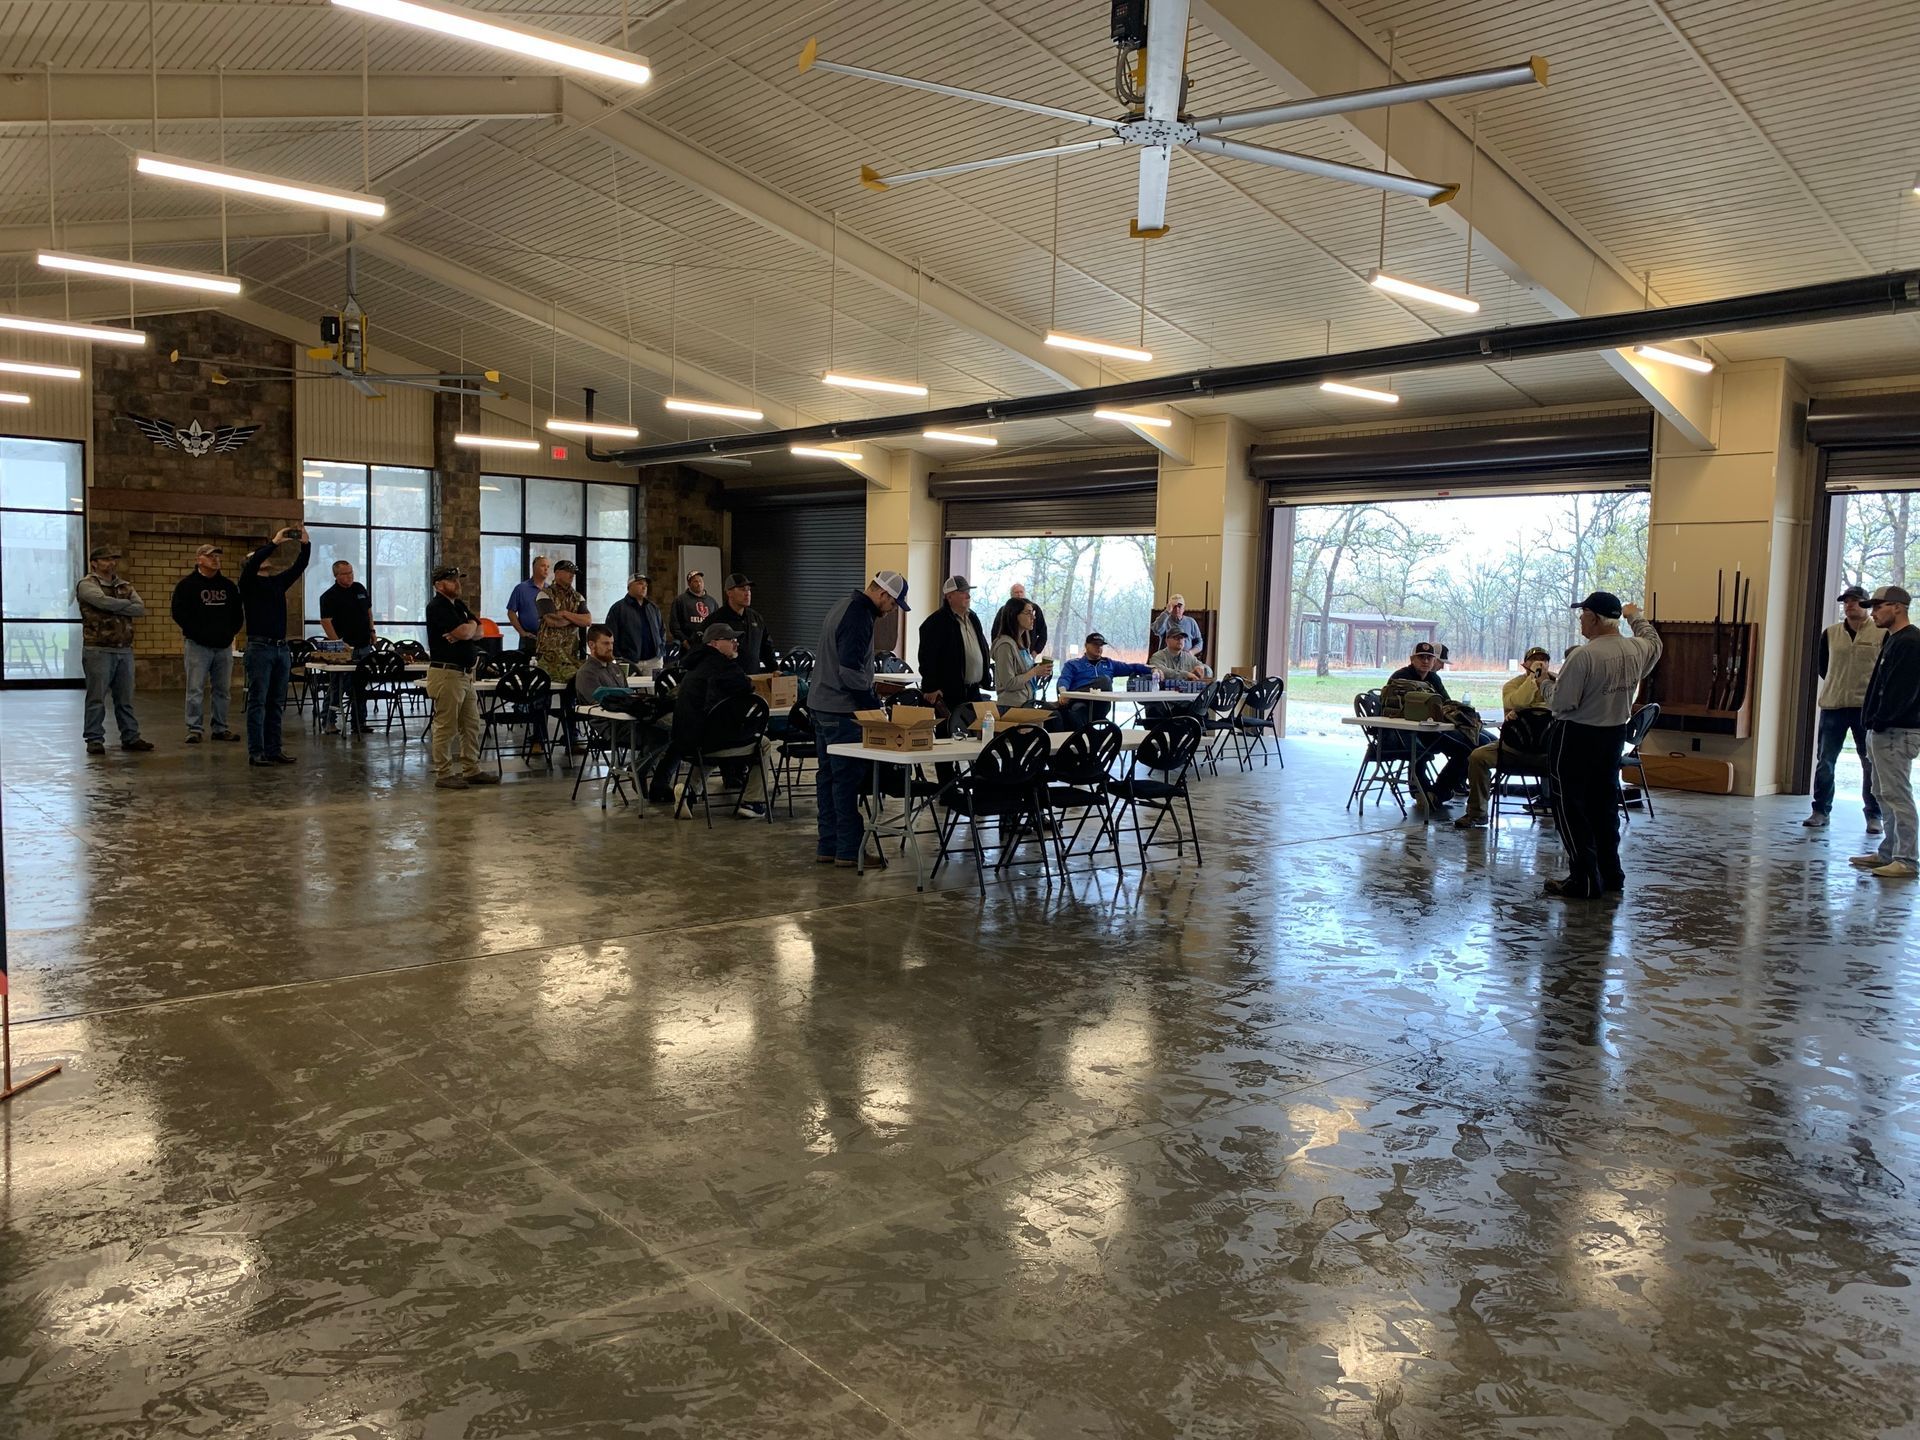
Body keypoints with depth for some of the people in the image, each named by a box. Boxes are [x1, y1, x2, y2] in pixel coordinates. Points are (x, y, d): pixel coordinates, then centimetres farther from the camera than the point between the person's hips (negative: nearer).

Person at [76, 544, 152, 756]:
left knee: (125, 699, 10)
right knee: (96, 698, -3)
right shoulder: (87, 584, -1)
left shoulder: (125, 586, 16)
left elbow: (141, 610, 3)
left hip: (125, 650, 6)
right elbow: (104, 601, -19)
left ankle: (130, 738, 15)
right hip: (98, 650, -5)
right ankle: (94, 740, 3)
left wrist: (115, 608, -9)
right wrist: (128, 604, -4)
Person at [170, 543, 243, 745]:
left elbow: (239, 613, 20)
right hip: (198, 645, -5)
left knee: (223, 690, 8)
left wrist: (230, 633, 11)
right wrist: (196, 633, -10)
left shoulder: (228, 586, 13)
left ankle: (220, 728, 16)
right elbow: (179, 613, -8)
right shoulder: (187, 584, -2)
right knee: (196, 690, -4)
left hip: (224, 646, 5)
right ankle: (194, 729, 1)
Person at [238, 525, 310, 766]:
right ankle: (256, 753, -3)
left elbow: (299, 567, 10)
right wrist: (274, 543, -19)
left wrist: (306, 544, -5)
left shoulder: (279, 581, 17)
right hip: (260, 647, -6)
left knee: (277, 703, 8)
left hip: (282, 648, 6)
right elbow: (251, 563, -19)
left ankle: (274, 749, 13)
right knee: (258, 702, -5)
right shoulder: (249, 583, 0)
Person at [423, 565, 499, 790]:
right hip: (446, 673, -9)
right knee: (446, 727, -4)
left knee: (471, 725, 12)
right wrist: (471, 626, 2)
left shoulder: (460, 605, 17)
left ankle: (471, 770, 20)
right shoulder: (437, 607, -11)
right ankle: (443, 775, 3)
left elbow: (477, 633, 10)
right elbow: (464, 632, -20)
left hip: (466, 673, 9)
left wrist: (465, 631, -11)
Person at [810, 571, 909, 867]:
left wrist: (870, 700, 19)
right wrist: (873, 705, -14)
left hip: (822, 706, 10)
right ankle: (849, 850, -3)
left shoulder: (842, 608, 16)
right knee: (848, 779, -6)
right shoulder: (859, 616, -17)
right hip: (842, 710, -10)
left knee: (828, 776, 12)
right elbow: (851, 669, -24)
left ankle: (828, 846, 17)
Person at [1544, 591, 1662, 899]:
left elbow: (1562, 702, -22)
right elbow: (1654, 641, 25)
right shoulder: (1638, 649, -1)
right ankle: (1611, 875, 25)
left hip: (1576, 737, -7)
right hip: (1615, 734, 7)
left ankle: (1584, 880, 1)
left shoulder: (1585, 655, -23)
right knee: (1605, 805, 18)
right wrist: (1635, 617, 42)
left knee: (1571, 808, 1)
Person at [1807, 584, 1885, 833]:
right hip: (1833, 706, 3)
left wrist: (1873, 691, 0)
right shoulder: (1830, 633, 7)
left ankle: (1874, 817, 10)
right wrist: (1838, 685, 13)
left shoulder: (1882, 633, -4)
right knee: (1825, 761, 6)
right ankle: (1820, 812, 15)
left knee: (1871, 763, 2)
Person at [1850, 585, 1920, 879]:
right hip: (1883, 731, 11)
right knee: (1884, 794, 15)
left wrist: (1879, 722, -18)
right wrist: (1874, 723, 14)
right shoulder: (1892, 640, 17)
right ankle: (1888, 852, 22)